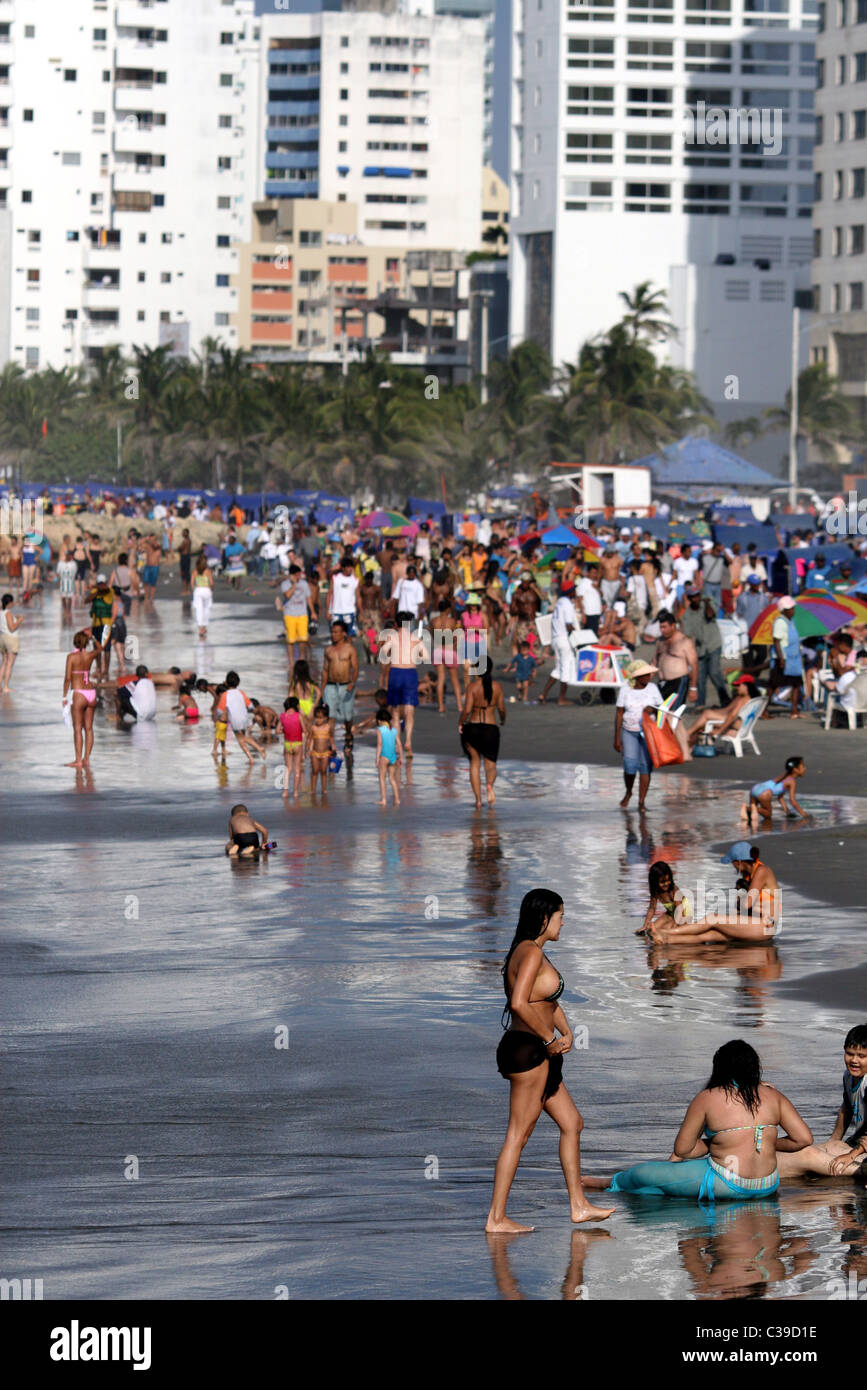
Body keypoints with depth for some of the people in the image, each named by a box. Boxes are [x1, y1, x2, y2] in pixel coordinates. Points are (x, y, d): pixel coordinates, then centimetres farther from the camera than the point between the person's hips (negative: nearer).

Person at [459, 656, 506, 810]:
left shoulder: (472, 686, -9)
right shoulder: (497, 686, -2)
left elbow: (467, 710, -15)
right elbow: (501, 709, 2)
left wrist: (460, 723, 2)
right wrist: (503, 719, 24)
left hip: (472, 728, -1)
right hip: (491, 728, 1)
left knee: (474, 763, 14)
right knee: (491, 765, 9)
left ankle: (478, 799, 8)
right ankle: (489, 784, -25)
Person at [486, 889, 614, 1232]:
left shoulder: (536, 953, 17)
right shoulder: (530, 953, -16)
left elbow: (550, 1001, 25)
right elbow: (519, 1003, -27)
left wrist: (566, 1033, 7)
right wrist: (550, 1039, -16)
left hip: (539, 1053, 11)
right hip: (526, 1048, -11)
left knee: (572, 1123, 16)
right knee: (518, 1135, -7)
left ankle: (578, 1205, 22)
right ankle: (496, 1218, -4)